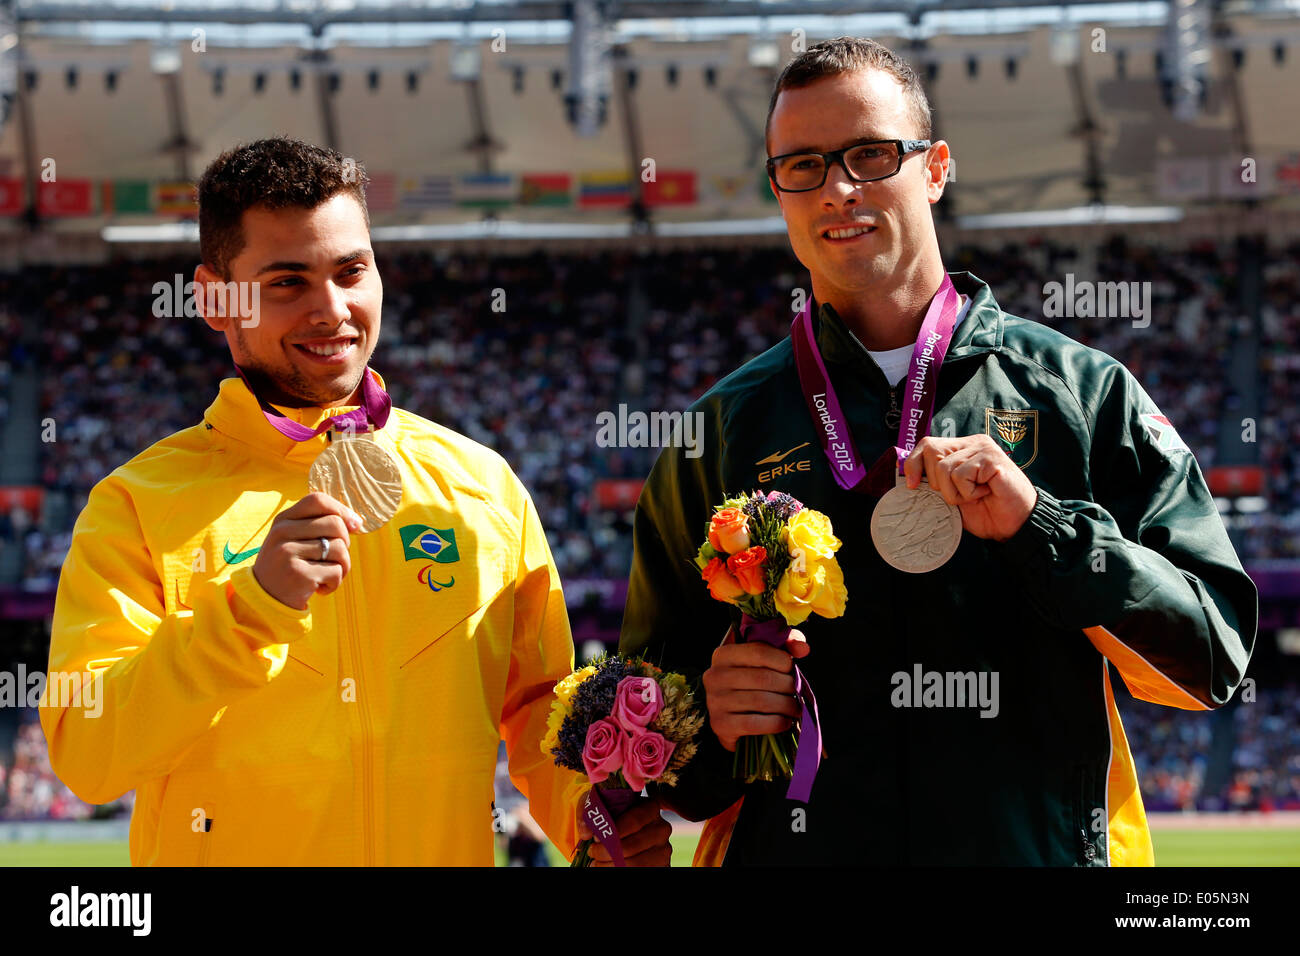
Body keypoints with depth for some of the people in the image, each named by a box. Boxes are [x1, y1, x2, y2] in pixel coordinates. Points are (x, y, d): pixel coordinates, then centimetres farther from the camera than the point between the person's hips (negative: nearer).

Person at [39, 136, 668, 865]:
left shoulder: (481, 486, 7)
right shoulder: (139, 504, -2)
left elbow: (537, 706, 13)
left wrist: (592, 813, -7)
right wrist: (254, 606, -22)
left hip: (450, 854, 2)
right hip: (232, 850, -2)